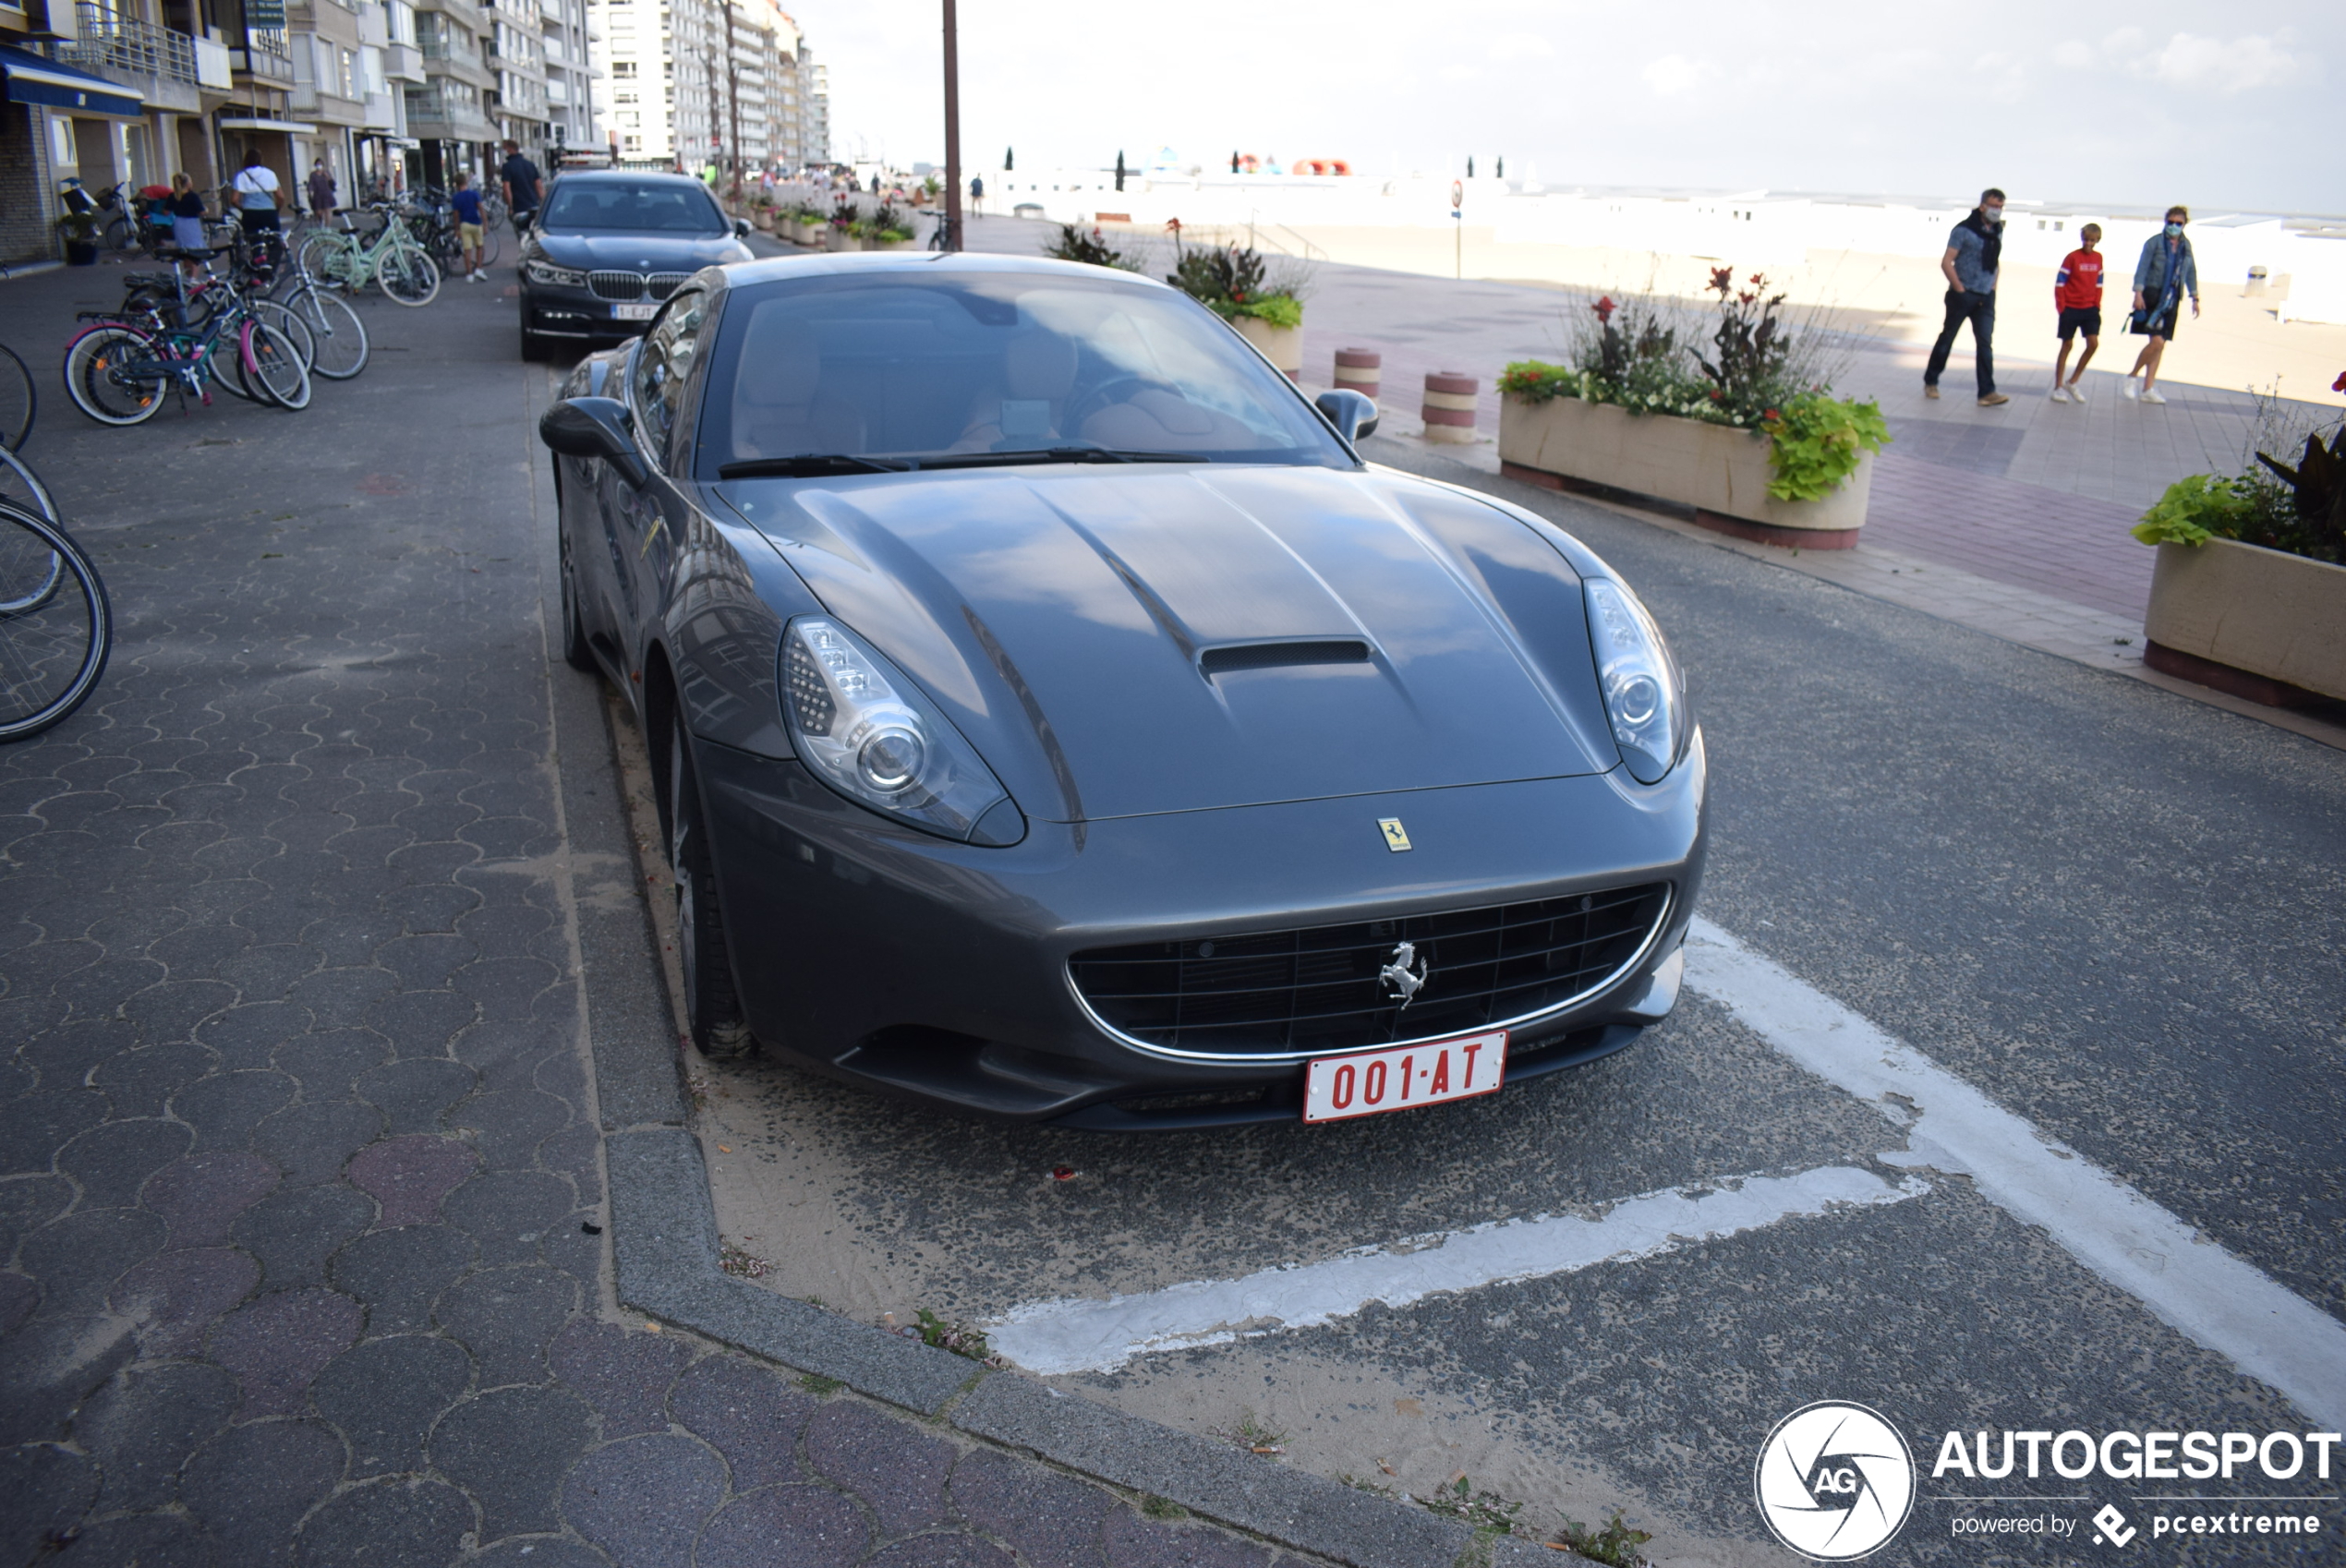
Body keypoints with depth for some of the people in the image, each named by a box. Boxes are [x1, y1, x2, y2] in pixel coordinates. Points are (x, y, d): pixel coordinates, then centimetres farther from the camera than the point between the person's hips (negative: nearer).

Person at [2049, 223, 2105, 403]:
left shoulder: (2098, 258, 6)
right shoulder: (2072, 257, -8)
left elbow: (2098, 284, 12)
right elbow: (2059, 283, -8)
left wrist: (2097, 304, 5)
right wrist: (2061, 306, -11)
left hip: (2090, 308, 4)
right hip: (2071, 308, -4)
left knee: (2093, 343, -7)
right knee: (2067, 345, 3)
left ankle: (2073, 382, 6)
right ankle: (2058, 387, 11)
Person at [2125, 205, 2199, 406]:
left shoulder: (2186, 245, 10)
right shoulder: (2154, 242, -5)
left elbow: (2191, 272, 16)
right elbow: (2142, 267, -8)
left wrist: (2195, 298, 14)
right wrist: (2138, 293, -17)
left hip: (2172, 299, 6)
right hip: (2153, 296, -6)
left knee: (2160, 344, 6)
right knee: (2156, 341, -16)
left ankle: (2148, 389, 10)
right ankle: (2132, 376, 5)